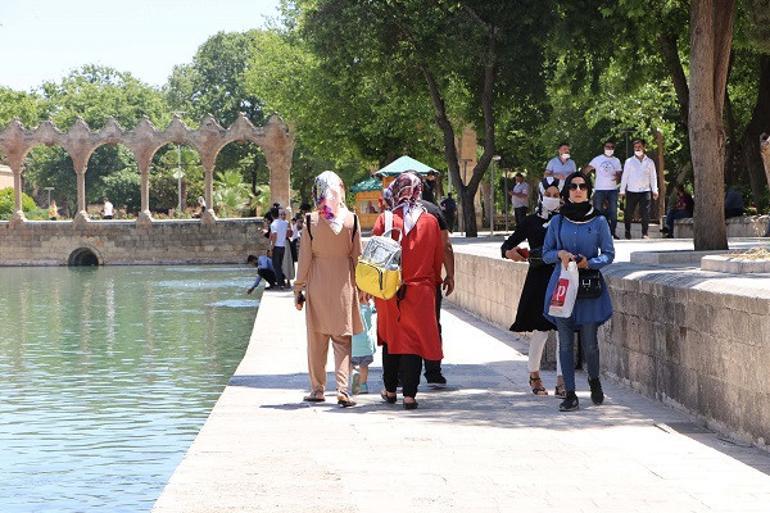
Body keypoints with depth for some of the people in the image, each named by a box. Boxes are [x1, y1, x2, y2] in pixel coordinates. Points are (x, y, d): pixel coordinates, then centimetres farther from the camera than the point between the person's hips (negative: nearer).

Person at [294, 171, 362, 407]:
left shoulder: (311, 221, -7)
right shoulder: (351, 220, -4)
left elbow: (304, 259, -3)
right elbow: (357, 256, 2)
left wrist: (299, 289, 4)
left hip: (317, 284, -1)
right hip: (343, 284, 1)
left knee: (316, 339, 10)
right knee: (342, 340, 4)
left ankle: (317, 389, 15)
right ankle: (342, 390, -8)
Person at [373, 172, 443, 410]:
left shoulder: (385, 219, -7)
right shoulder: (430, 222, -3)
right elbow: (438, 258, 4)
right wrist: (433, 281, 19)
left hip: (389, 291, 1)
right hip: (420, 291, -1)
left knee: (391, 338, 16)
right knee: (414, 340, 2)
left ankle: (390, 390, 24)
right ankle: (409, 394, -3)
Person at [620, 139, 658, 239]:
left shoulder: (649, 162, 8)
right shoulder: (629, 161, 5)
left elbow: (653, 177, 11)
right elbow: (624, 176, 6)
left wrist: (654, 190, 3)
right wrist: (622, 190, 1)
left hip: (645, 191, 0)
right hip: (631, 191, 0)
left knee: (645, 214, -6)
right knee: (628, 213, 3)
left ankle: (645, 233, 0)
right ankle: (627, 232, 16)